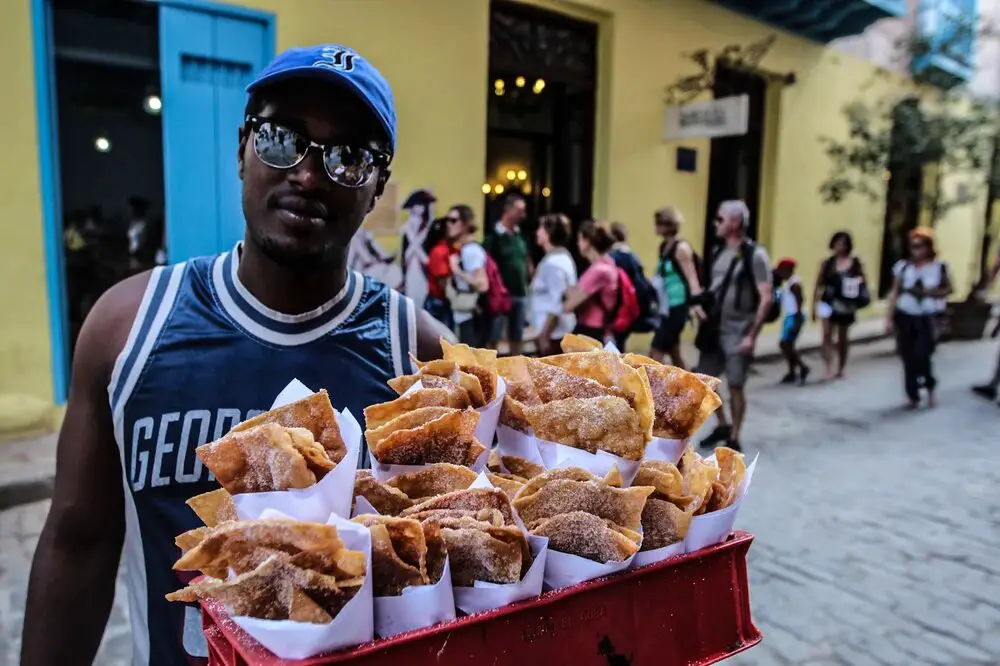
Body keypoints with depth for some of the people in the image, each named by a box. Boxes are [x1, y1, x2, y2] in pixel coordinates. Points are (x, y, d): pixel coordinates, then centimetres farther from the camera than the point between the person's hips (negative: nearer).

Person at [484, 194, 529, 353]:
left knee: (516, 336, 13)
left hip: (520, 294, 6)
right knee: (493, 338, -1)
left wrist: (526, 285, 5)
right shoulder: (494, 237, -7)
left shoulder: (520, 236, 10)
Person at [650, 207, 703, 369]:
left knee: (656, 353, -8)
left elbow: (692, 278, -20)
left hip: (677, 308, -9)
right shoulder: (664, 246, 12)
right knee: (674, 353, 15)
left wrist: (695, 303, -33)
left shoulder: (682, 248, -13)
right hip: (666, 308, 9)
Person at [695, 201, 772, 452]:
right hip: (715, 330, 7)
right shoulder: (719, 252, 9)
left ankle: (734, 440, 16)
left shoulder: (755, 255, -13)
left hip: (738, 333, -7)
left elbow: (766, 298, -16)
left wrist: (752, 335, -18)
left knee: (735, 386, 1)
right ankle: (723, 425, 32)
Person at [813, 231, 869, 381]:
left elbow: (863, 284, 6)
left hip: (846, 306, 1)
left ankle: (840, 369, 26)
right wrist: (814, 305, -1)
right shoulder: (827, 263, 1)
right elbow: (818, 285, 3)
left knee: (843, 338, 13)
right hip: (829, 303, -1)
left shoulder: (856, 263, 0)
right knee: (827, 335, -14)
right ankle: (830, 367, -16)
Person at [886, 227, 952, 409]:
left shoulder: (939, 266, -1)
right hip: (905, 316, 2)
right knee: (908, 358, 4)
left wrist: (931, 292, -11)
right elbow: (895, 293, 2)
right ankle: (913, 396, 16)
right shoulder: (903, 266, 1)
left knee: (922, 355, -10)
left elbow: (948, 289, 9)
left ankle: (930, 387, 20)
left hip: (928, 318, -1)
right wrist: (889, 318, -2)